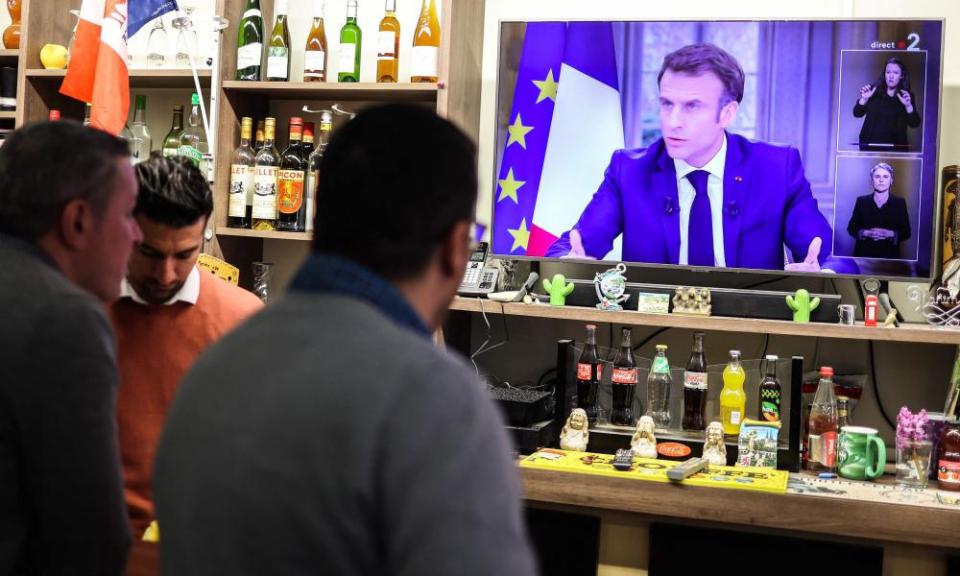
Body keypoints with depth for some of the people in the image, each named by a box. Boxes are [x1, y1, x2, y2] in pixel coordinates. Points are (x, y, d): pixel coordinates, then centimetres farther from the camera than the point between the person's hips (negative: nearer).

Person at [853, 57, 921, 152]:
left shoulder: (906, 96, 2)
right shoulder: (874, 91, 4)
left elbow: (914, 124, -6)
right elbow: (857, 114, 2)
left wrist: (908, 105, -21)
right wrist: (864, 99, -15)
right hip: (870, 144, 1)